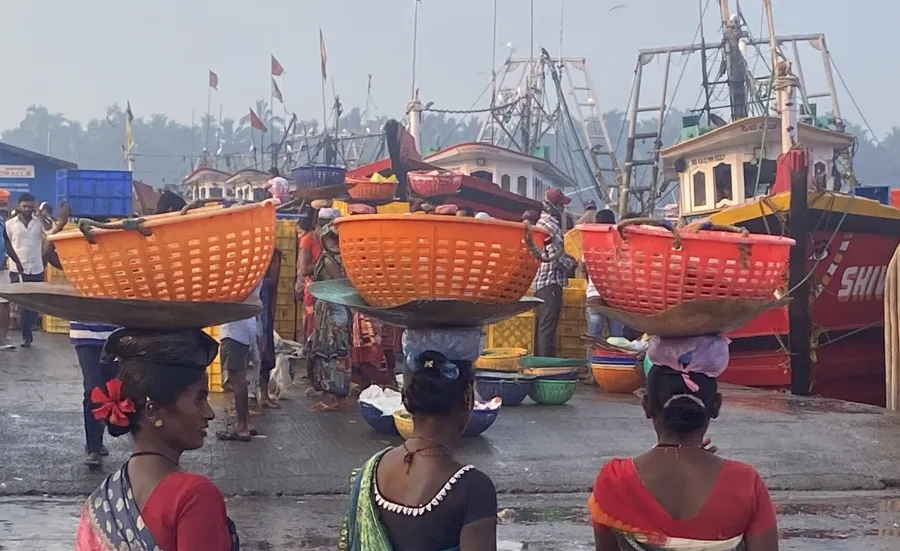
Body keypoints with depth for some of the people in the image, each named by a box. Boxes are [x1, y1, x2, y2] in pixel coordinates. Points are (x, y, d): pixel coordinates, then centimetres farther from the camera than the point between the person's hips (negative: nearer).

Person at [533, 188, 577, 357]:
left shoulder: (543, 221, 18)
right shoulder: (550, 223, -13)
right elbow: (555, 253, -19)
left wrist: (568, 259, 15)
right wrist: (570, 264, -3)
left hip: (540, 280, 10)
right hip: (551, 280, -10)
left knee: (542, 324, 14)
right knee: (548, 326, -10)